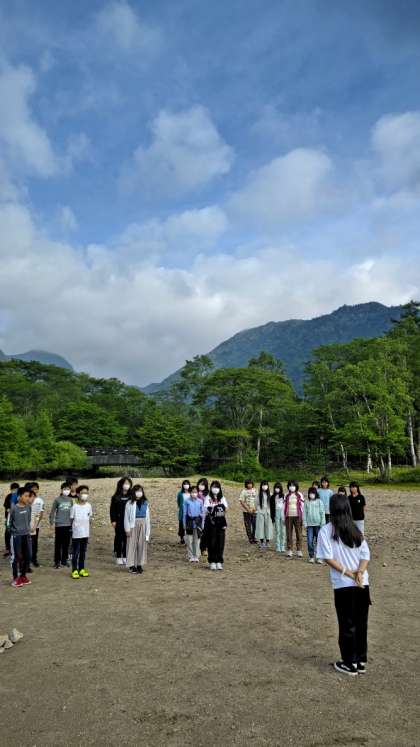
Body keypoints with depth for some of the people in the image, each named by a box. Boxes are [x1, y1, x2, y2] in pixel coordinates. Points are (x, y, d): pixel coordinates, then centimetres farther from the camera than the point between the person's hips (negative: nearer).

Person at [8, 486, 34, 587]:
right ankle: (15, 578, 12)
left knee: (27, 557, 8)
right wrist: (13, 531, 1)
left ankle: (23, 576, 22)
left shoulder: (28, 507, 2)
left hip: (26, 535, 5)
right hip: (16, 536, -5)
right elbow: (9, 522, -5)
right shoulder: (14, 508, -15)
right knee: (16, 557, 1)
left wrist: (28, 529, 12)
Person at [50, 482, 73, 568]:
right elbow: (52, 512, -1)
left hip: (68, 525, 3)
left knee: (66, 544, 9)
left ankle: (64, 560, 21)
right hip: (59, 525, -3)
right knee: (58, 545, 1)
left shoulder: (71, 500, 5)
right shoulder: (57, 500, -4)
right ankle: (57, 561, 9)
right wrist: (51, 522, -6)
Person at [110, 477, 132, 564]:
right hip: (119, 521, -2)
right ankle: (118, 557, 15)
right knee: (119, 538, 4)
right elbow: (112, 509, 0)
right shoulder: (116, 497, -1)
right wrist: (113, 520, -6)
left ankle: (125, 557, 16)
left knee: (127, 538, 4)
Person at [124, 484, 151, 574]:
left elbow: (147, 517, 9)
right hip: (133, 525, -3)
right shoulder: (129, 503, -4)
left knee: (142, 545, 6)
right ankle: (132, 565, 8)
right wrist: (127, 529, -7)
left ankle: (140, 564, 17)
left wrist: (148, 531, 7)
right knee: (132, 545, 0)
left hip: (142, 525, 3)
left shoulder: (145, 503, 6)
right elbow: (126, 517, -2)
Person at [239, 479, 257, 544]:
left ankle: (254, 538, 16)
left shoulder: (255, 490, 7)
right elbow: (241, 501, -6)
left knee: (255, 524, -1)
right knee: (248, 525, 2)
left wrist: (255, 508, -8)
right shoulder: (243, 491, -3)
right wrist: (248, 509, -12)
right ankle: (250, 539, 14)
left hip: (254, 511, 2)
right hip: (246, 511, -2)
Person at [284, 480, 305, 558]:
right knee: (289, 534, 2)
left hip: (297, 517, -2)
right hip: (289, 516, 2)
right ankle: (289, 551, 9)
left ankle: (299, 551, 5)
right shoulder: (286, 495, 9)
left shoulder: (299, 495, 4)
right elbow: (285, 506, 10)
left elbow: (302, 506, 4)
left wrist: (302, 518, -1)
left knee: (298, 534, -3)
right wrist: (284, 517, 6)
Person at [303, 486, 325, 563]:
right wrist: (305, 523, 0)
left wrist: (322, 524, -5)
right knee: (310, 541, 1)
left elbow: (322, 513, 0)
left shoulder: (319, 501, 1)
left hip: (318, 524, -1)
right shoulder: (306, 502, 5)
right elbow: (304, 513, 6)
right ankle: (311, 556, 12)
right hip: (309, 525, 1)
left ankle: (319, 557, 8)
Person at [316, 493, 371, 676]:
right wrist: (359, 573, -10)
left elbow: (328, 557, -14)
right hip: (363, 584, 4)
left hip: (343, 585, -4)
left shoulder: (326, 531, -8)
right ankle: (361, 661, 26)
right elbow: (366, 555, -1)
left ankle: (349, 664, 19)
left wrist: (348, 573, -11)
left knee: (347, 625, 9)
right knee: (361, 624, 16)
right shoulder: (356, 530, 5)